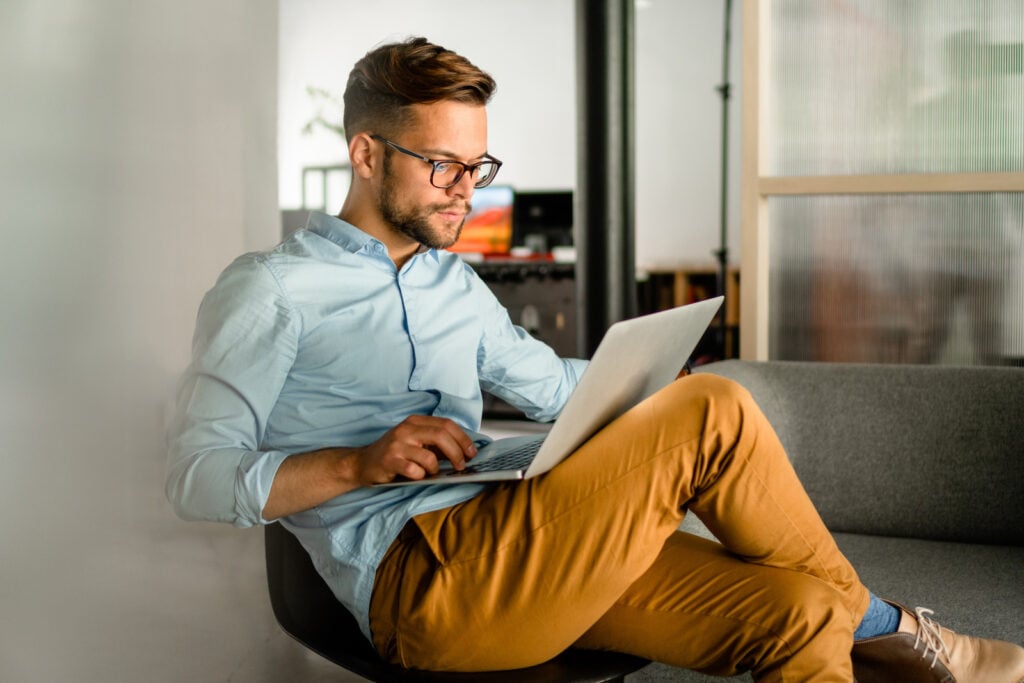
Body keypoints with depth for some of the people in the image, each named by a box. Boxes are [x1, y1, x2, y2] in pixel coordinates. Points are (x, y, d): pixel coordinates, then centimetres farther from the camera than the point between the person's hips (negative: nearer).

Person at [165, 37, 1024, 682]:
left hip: (504, 550, 8)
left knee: (797, 612, -14)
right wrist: (359, 464, -21)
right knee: (714, 413, -18)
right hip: (415, 583, -7)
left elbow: (551, 382, 31)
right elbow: (195, 474, -7)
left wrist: (643, 377, 10)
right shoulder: (271, 290, 0)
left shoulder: (454, 283, 22)